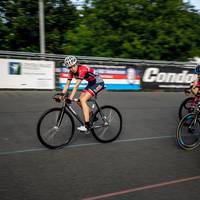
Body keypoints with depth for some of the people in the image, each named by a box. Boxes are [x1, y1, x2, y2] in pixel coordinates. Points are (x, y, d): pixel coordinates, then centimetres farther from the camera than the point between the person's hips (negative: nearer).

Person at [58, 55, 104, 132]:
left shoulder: (82, 69, -29)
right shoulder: (71, 72, -5)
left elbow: (76, 86, -34)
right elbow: (67, 85, -2)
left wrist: (71, 98, -38)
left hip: (98, 83, -8)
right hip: (91, 83, 8)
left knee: (83, 100, -21)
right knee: (79, 101, -3)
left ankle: (87, 125, -21)